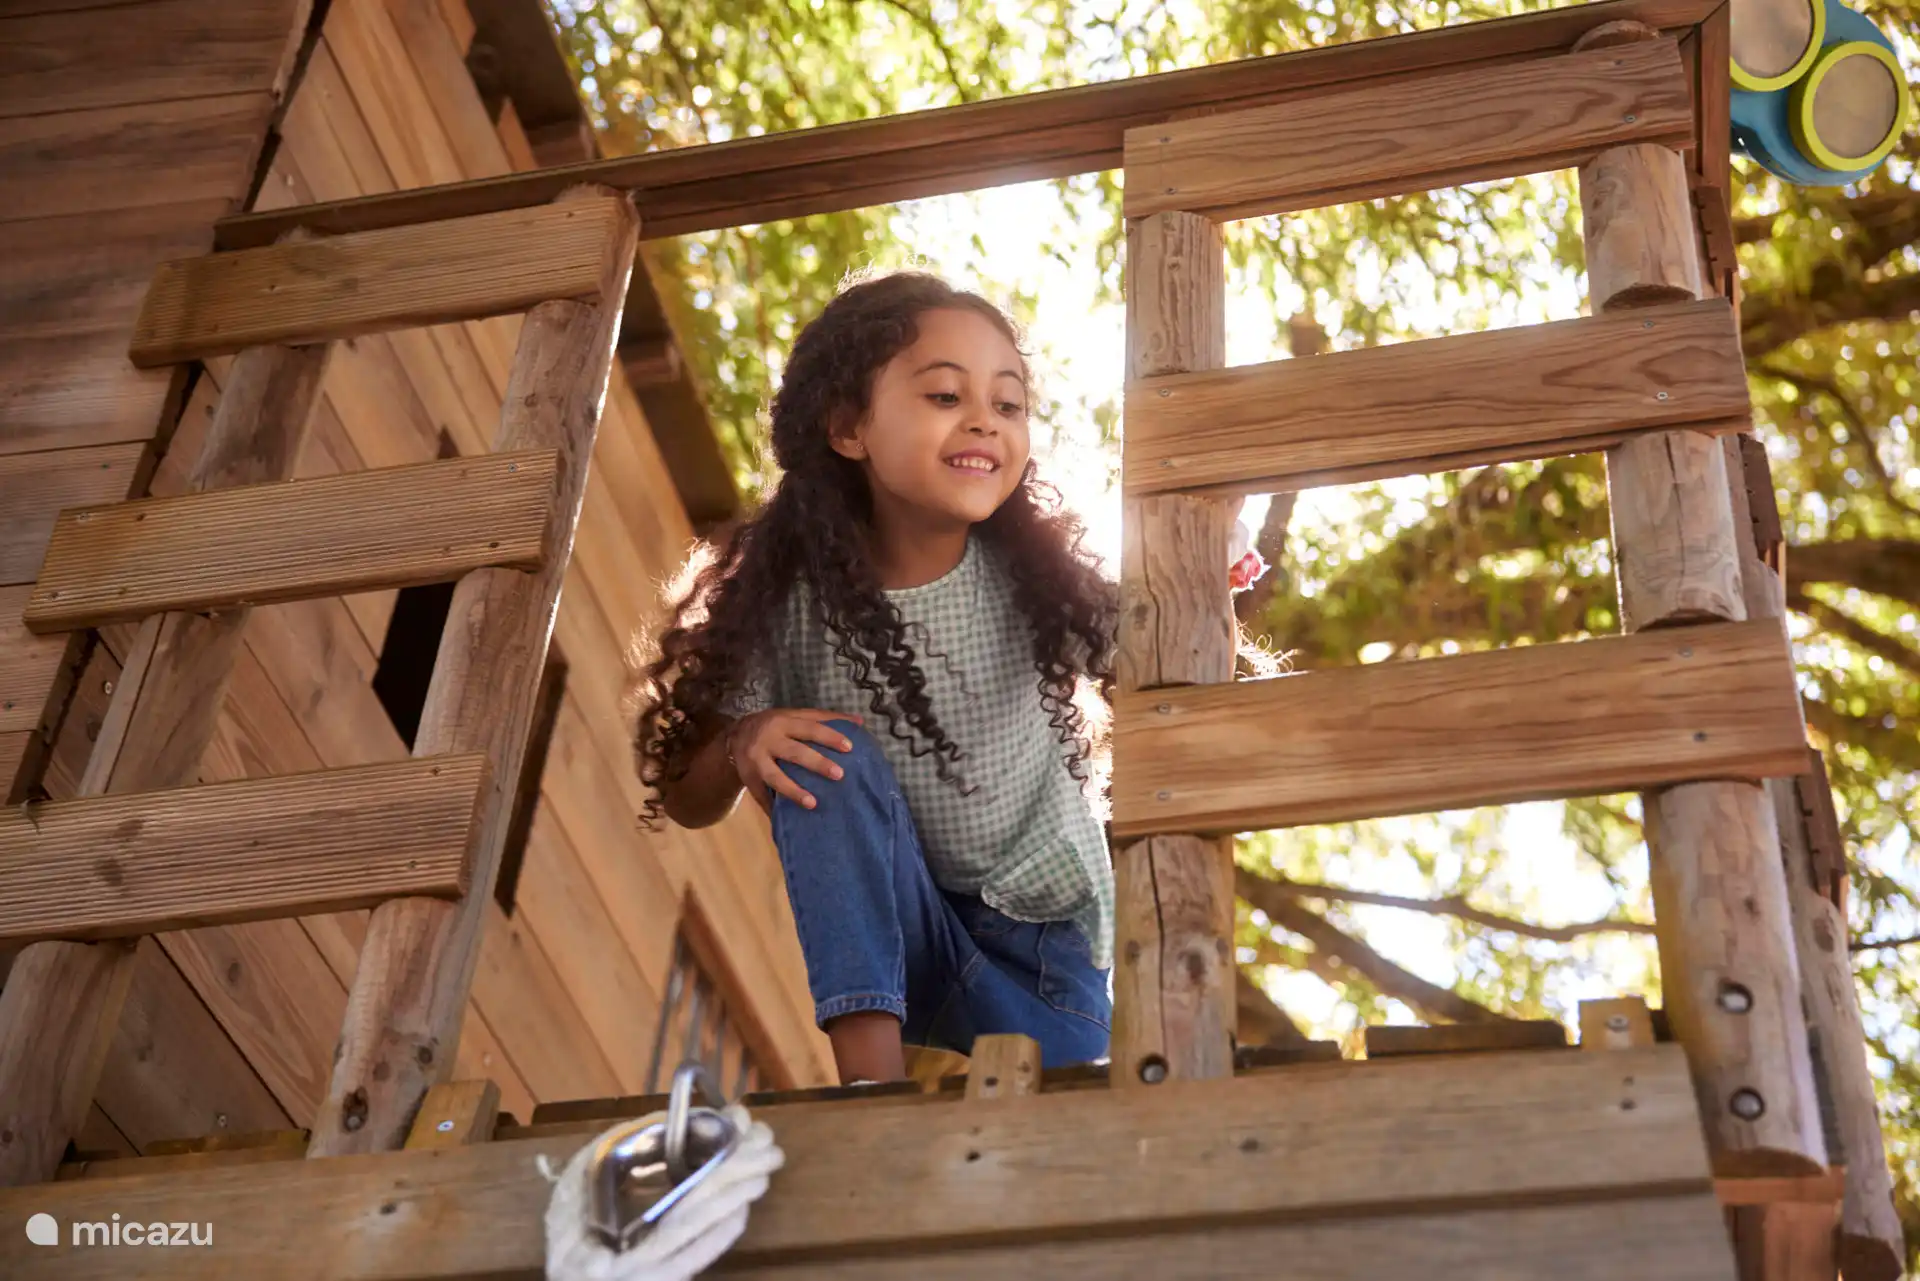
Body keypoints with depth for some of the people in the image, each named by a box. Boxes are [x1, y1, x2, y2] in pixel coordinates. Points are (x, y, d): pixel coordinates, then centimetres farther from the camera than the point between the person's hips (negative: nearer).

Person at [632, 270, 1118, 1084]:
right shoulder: (793, 597, -14)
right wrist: (742, 743, -28)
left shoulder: (1038, 578, -14)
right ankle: (870, 1070, -26)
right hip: (879, 936, 0)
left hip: (1045, 935, 1)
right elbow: (689, 803, -6)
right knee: (830, 765, -27)